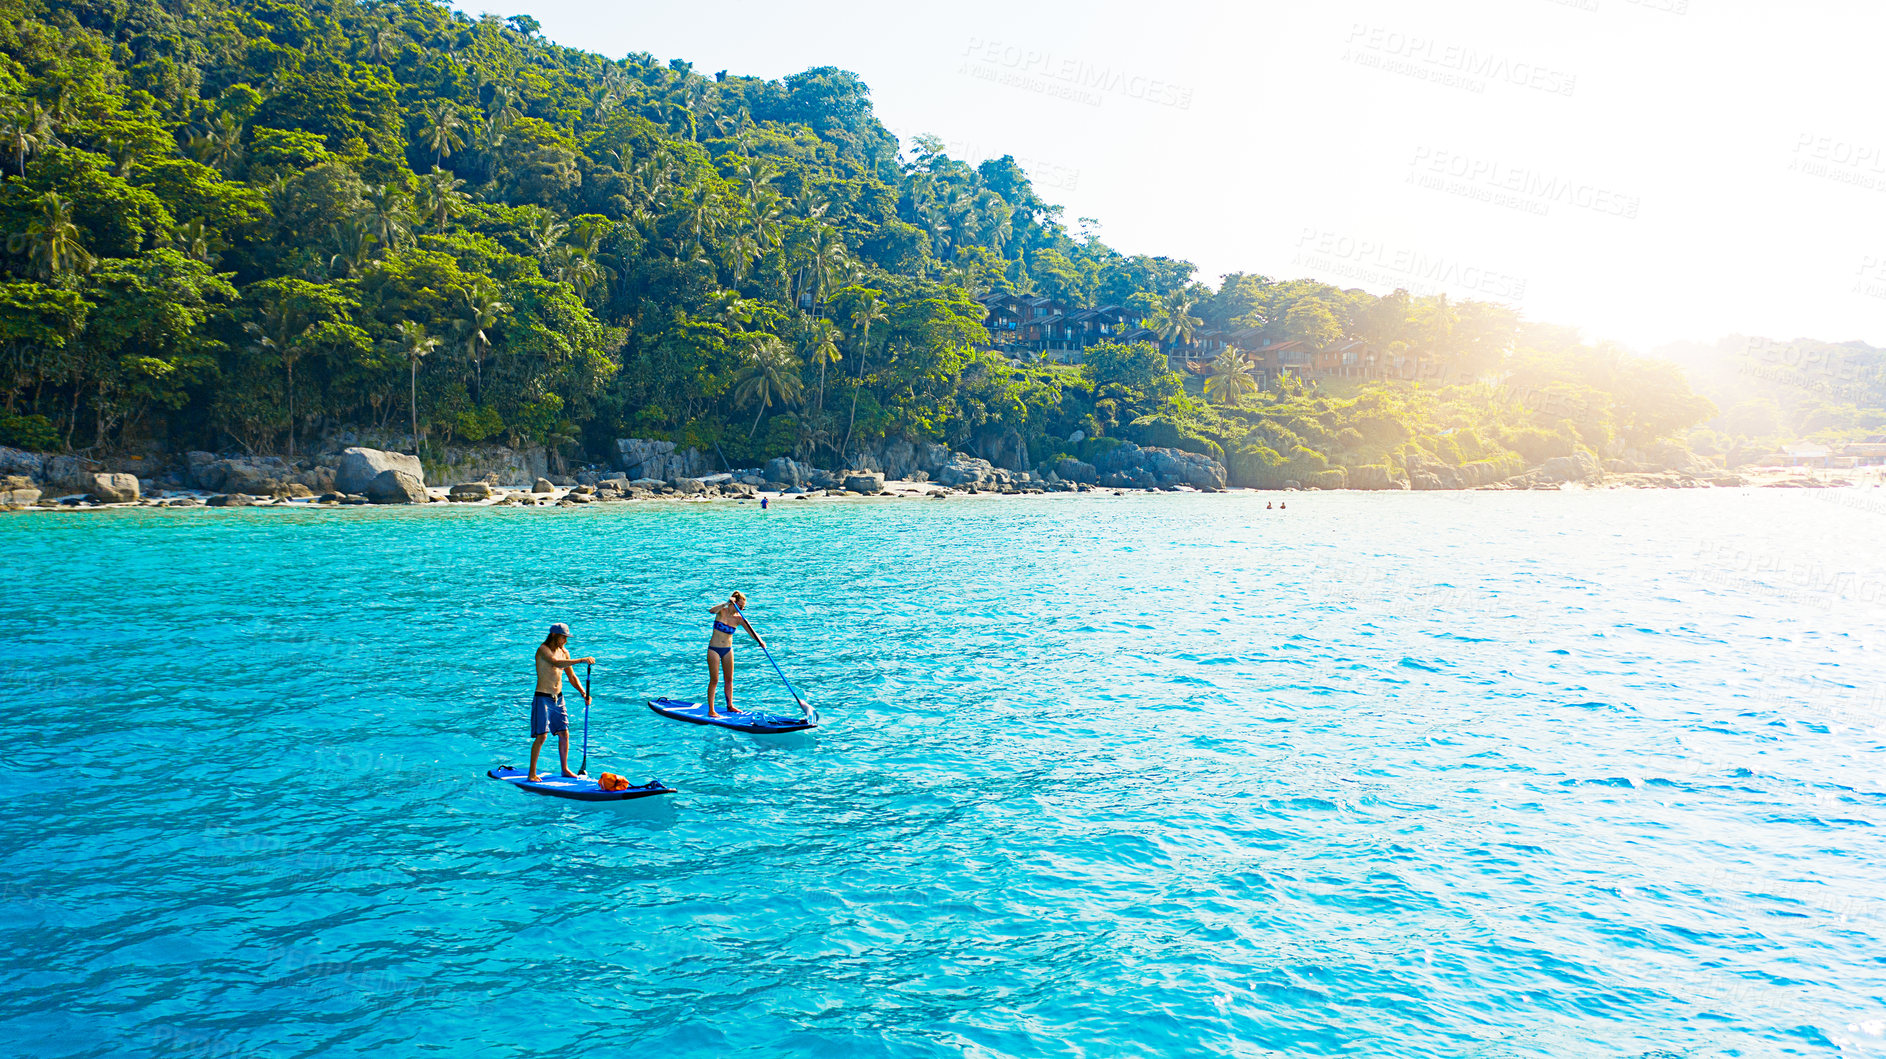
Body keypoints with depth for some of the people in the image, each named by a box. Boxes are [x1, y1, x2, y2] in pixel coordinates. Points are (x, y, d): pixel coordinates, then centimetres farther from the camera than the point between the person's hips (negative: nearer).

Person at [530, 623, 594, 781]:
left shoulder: (564, 652, 9)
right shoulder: (543, 649, -13)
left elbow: (572, 677, 14)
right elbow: (556, 663, -32)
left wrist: (584, 693, 0)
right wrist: (582, 660, -37)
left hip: (558, 698, 7)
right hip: (543, 698, -7)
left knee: (564, 734, 8)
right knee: (541, 736, -10)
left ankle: (565, 769, 20)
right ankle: (532, 773, -1)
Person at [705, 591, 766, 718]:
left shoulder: (739, 619, -3)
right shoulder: (722, 611, -10)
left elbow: (751, 632, -14)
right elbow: (711, 611, -34)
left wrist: (760, 641, -32)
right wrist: (727, 603, -41)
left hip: (728, 650, 4)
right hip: (714, 649, -4)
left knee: (729, 679, 12)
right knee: (714, 680, -4)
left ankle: (730, 706, 27)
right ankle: (711, 711, -1)